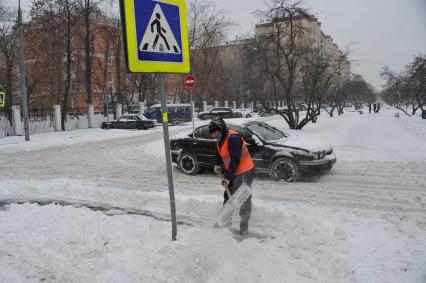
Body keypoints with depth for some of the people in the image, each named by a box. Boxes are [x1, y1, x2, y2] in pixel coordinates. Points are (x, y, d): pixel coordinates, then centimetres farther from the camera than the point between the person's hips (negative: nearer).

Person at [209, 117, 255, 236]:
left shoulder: (233, 138, -25)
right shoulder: (220, 139, 5)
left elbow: (235, 160, -28)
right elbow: (219, 153, 23)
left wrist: (227, 177, -25)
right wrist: (217, 165, 5)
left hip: (245, 172, -9)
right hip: (233, 173, 10)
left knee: (244, 199, 0)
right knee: (228, 197, 17)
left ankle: (244, 226, 10)